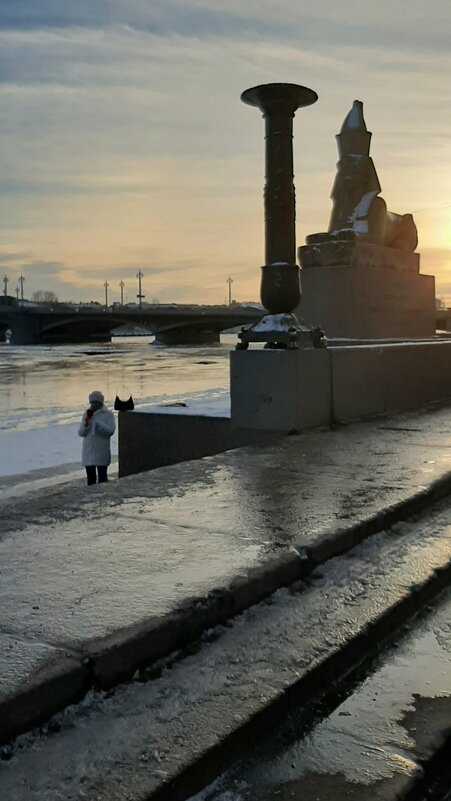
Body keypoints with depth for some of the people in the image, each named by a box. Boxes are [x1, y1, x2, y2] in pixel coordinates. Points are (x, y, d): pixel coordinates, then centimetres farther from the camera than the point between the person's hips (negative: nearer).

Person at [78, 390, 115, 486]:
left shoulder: (108, 414, -3)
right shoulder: (87, 414, 9)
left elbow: (110, 431, -15)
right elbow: (81, 433, 5)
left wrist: (96, 422, -22)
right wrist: (86, 423, -14)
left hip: (102, 452, -4)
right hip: (88, 452, 4)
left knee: (102, 478, 2)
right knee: (90, 478, 8)